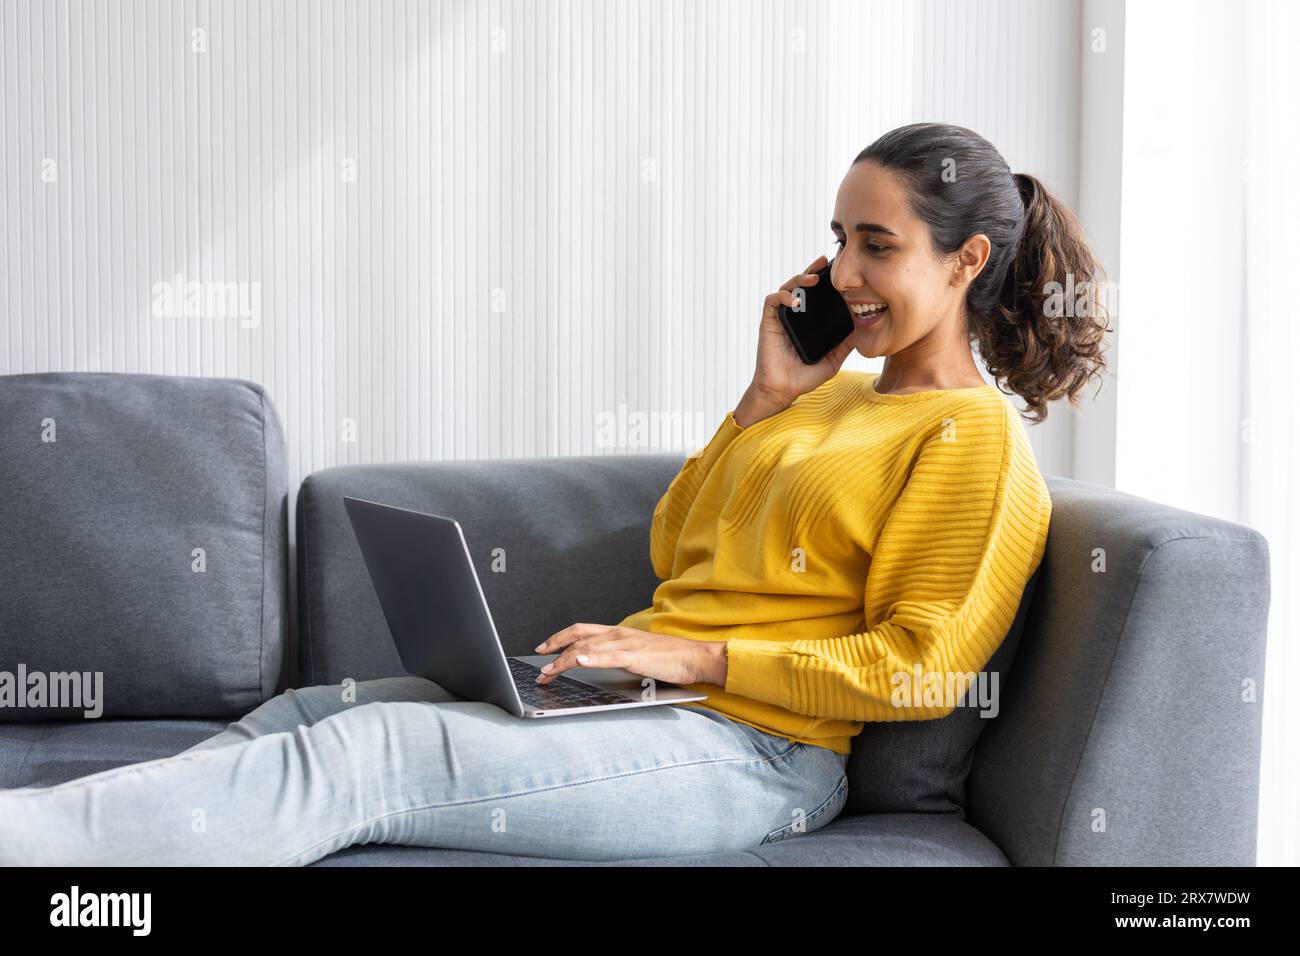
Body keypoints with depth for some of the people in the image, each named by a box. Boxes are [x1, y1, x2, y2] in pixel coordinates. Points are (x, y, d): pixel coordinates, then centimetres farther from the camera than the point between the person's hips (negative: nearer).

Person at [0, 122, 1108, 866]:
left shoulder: (975, 439, -3)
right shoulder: (834, 392, 22)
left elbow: (919, 668, -13)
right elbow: (673, 551, 20)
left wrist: (692, 655, -16)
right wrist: (765, 396, 9)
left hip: (748, 749, -8)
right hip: (643, 700, 8)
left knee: (365, 754, -24)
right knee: (307, 713, -8)